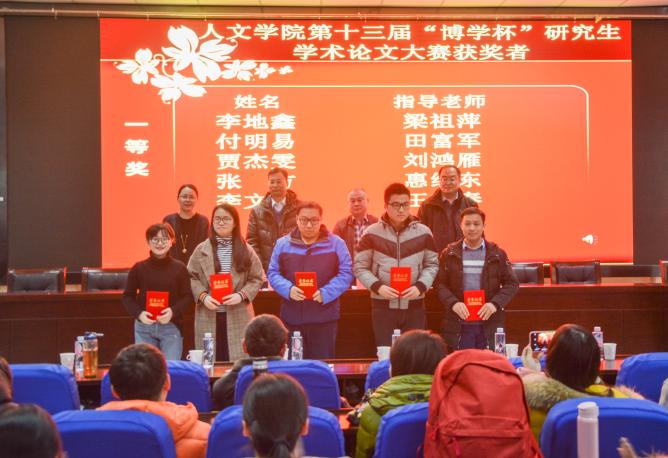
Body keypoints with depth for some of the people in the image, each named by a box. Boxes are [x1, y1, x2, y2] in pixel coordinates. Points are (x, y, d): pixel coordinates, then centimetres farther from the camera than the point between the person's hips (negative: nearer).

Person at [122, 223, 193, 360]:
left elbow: (187, 296, 2)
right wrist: (138, 313, -12)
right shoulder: (138, 268, 1)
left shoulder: (179, 268, -1)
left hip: (171, 327, -1)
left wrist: (173, 312, -16)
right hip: (144, 327, 1)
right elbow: (127, 296, 7)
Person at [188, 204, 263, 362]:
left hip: (238, 317, 0)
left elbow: (257, 278, 3)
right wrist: (203, 296, -11)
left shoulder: (245, 250, 4)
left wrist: (242, 295, -12)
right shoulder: (201, 250, 5)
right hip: (208, 317, 0)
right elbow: (191, 277, 4)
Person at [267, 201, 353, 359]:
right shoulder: (283, 244, 7)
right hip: (292, 317, 2)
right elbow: (273, 273, 7)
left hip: (324, 317, -1)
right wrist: (288, 289, -14)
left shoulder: (336, 243, 2)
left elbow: (346, 273, -1)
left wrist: (326, 293, -16)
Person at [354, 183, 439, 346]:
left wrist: (420, 286, -10)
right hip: (383, 305, -1)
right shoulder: (372, 233, 0)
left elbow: (432, 264, 8)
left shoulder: (423, 232, 3)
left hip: (414, 306, 1)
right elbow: (360, 267, 2)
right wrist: (377, 286, -14)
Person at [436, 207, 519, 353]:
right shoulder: (449, 253, 5)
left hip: (490, 324, 0)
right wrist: (453, 303, -15)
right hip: (459, 325, 0)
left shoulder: (497, 253, 4)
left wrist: (495, 303, -12)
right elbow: (440, 284, 3)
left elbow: (512, 283, 4)